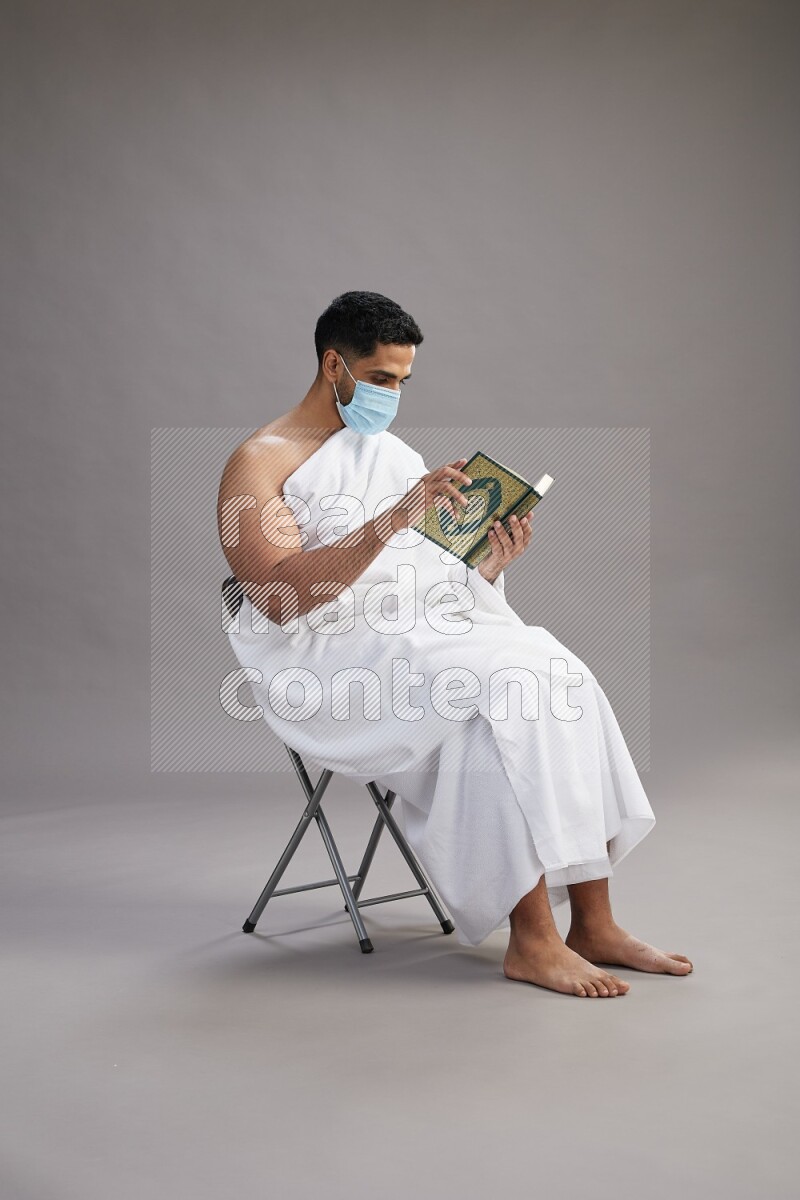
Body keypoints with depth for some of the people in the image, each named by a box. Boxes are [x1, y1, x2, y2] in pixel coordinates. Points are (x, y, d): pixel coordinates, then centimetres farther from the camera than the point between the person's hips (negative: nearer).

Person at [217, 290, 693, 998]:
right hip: (338, 651, -6)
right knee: (505, 692, -30)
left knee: (562, 676, -20)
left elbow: (449, 572, 19)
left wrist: (494, 563, -5)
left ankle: (594, 924, -17)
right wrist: (397, 516, -25)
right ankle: (531, 939, -24)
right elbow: (280, 597, -18)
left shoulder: (396, 453, 22)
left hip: (437, 622, 7)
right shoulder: (260, 462, 0)